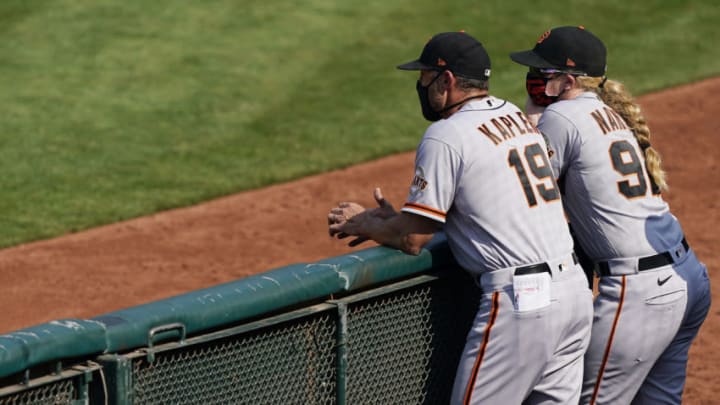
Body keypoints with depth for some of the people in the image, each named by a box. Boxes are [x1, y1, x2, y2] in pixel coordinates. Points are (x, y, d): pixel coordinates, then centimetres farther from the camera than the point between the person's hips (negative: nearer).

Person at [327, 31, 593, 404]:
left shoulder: (446, 135, -9)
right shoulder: (517, 117, 17)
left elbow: (411, 240, -9)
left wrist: (363, 224, 11)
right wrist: (395, 220, 18)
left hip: (519, 302, -9)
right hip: (575, 289, 9)